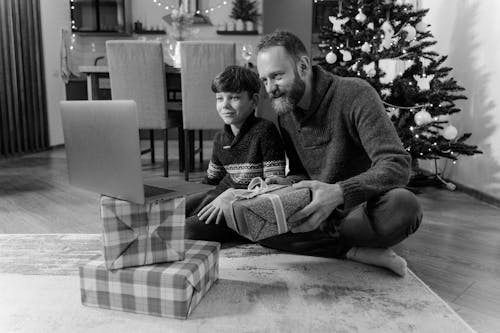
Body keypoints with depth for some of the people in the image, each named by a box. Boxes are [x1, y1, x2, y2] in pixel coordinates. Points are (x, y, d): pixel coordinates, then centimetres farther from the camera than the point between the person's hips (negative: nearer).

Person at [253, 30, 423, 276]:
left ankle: (319, 237, -14)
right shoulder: (285, 114, 4)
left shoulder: (355, 94, -17)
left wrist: (339, 192, -41)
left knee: (403, 205, -38)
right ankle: (353, 251, -18)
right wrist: (286, 183, -13)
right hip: (319, 209, 5)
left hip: (364, 207, -4)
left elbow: (397, 165, -26)